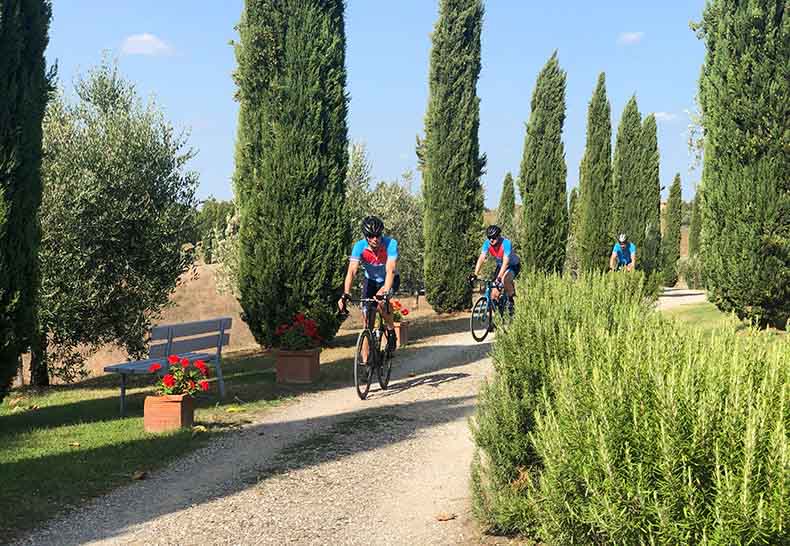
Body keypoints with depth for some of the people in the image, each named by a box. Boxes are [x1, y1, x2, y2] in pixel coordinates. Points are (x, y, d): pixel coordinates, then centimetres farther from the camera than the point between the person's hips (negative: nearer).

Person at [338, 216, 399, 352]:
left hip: (389, 280, -2)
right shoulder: (359, 246, -25)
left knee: (381, 301, -33)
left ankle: (391, 331, -6)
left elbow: (390, 270, -40)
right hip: (370, 280, 2)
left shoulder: (391, 244, -30)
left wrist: (385, 291, -55)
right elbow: (351, 271, -33)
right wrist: (345, 294, -46)